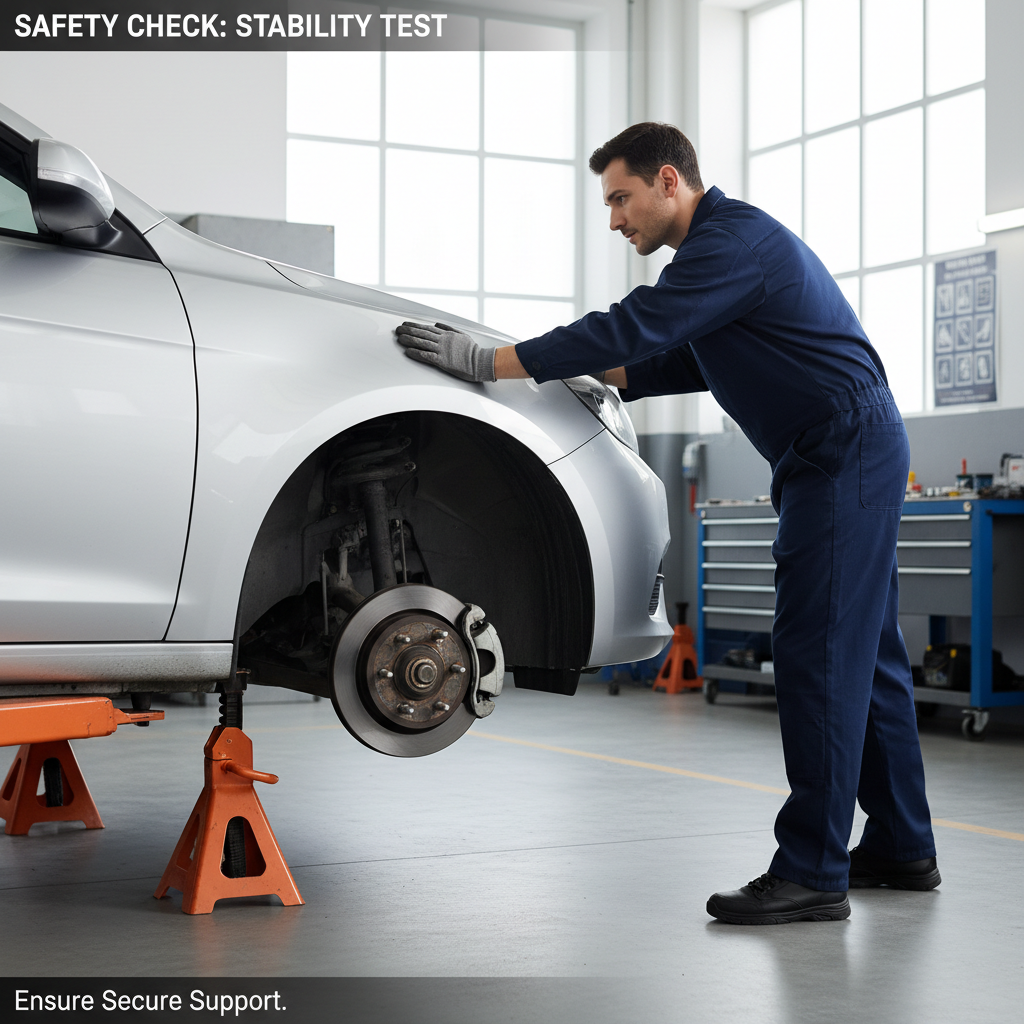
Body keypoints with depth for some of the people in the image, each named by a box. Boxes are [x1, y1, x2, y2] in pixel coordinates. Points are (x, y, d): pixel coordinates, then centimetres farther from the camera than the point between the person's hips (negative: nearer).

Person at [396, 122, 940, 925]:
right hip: (848, 458, 11)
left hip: (845, 454, -11)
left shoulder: (733, 240, -16)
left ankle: (812, 873, -9)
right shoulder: (727, 241, 18)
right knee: (864, 653, 13)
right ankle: (901, 849, 21)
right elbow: (682, 360, 24)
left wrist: (487, 363, -22)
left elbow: (633, 328, -24)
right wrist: (592, 373, 13)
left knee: (820, 653, -12)